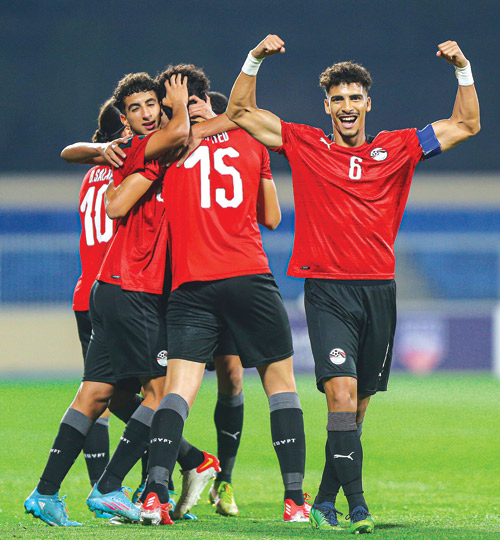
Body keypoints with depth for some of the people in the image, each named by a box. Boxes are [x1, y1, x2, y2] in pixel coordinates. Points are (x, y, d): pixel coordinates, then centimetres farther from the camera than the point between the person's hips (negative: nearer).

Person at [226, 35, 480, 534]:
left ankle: (325, 499, 21)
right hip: (327, 288, -3)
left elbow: (465, 125, 15)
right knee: (341, 393, -17)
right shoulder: (305, 145, 7)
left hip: (378, 289, 3)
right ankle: (356, 503, -20)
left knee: (358, 405, 8)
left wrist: (463, 71, 3)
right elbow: (240, 113, 10)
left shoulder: (397, 148, 10)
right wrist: (254, 60, -1)